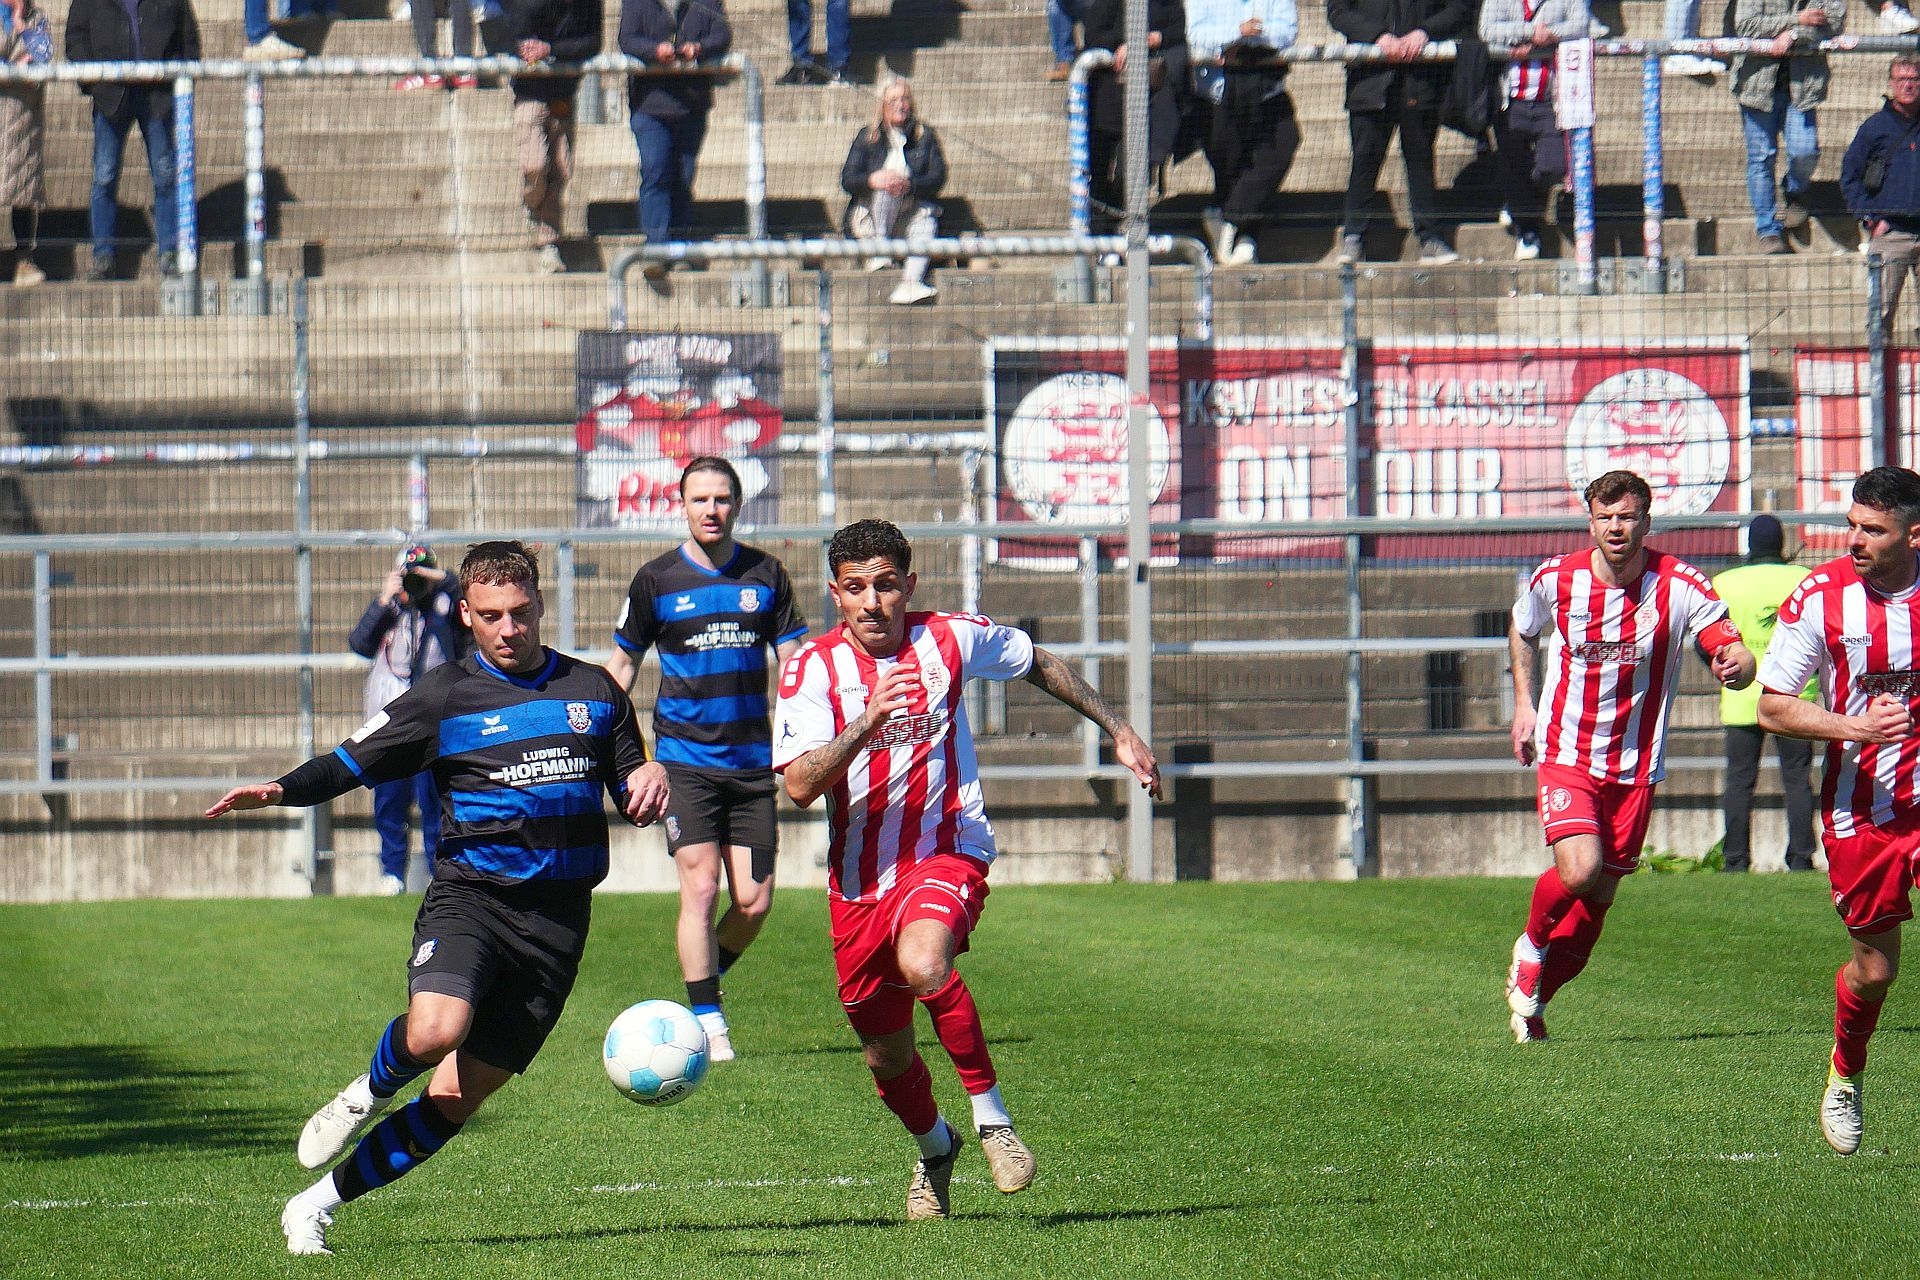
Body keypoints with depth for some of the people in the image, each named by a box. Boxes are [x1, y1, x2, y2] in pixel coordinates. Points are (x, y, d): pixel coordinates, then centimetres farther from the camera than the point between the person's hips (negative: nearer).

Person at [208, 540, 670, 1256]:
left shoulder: (593, 691, 15)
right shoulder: (446, 695, 5)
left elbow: (633, 792, 23)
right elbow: (355, 761, 2)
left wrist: (649, 778, -2)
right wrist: (281, 789, -16)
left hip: (557, 921, 3)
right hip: (471, 894, -3)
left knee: (457, 1097, -3)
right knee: (434, 1029, -33)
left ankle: (319, 1205, 9)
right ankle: (369, 1094, 2)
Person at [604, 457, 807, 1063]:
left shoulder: (765, 575, 7)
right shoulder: (656, 580, 2)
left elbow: (793, 660, 11)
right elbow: (622, 661, 11)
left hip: (752, 762, 2)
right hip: (684, 758, -2)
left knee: (754, 902, -1)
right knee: (700, 887, -13)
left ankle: (704, 983, 25)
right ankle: (708, 1024, -8)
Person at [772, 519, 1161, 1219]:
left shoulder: (951, 640, -5)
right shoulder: (812, 668, -8)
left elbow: (1037, 663, 17)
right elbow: (800, 785, -20)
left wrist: (1119, 732, 20)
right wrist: (868, 721, -33)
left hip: (947, 854, -2)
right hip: (858, 879, 2)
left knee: (922, 963, -35)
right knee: (886, 1057, 12)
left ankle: (991, 1114, -16)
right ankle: (934, 1148, 45)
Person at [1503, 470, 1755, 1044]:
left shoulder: (1681, 586, -11)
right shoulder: (1556, 579, -6)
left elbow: (1734, 652, -21)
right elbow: (1521, 631, 17)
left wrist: (1736, 664, -44)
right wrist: (1523, 703, 10)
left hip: (1635, 767, 1)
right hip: (1566, 755, -1)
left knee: (1599, 896, 7)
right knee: (1578, 871, -23)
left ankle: (1533, 996, 28)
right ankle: (1531, 948, 8)